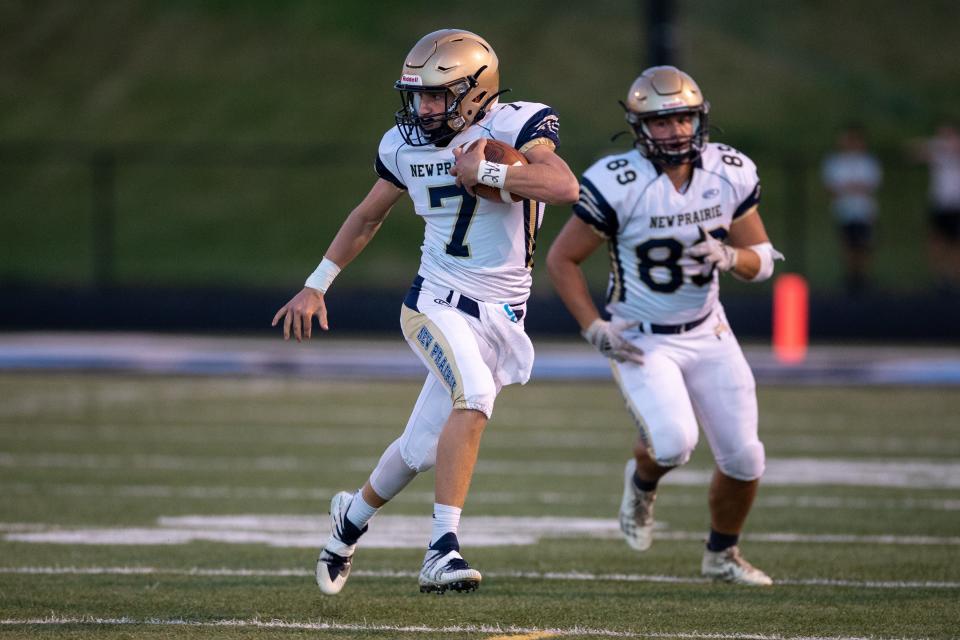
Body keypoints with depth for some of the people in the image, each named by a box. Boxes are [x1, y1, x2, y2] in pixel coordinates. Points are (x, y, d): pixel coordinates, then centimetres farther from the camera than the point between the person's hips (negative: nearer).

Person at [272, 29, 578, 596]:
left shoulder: (515, 126, -12)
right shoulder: (406, 145, 1)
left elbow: (566, 187, -30)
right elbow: (369, 216, 18)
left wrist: (484, 172, -29)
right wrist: (316, 286, 19)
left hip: (500, 315, 0)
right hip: (437, 300, 0)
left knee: (425, 448, 5)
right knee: (474, 396, -29)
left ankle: (355, 514, 35)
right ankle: (443, 549, -29)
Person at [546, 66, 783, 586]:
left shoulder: (730, 173, -7)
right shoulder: (617, 184, -21)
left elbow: (761, 260, 2)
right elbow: (561, 260, -10)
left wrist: (730, 257, -20)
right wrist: (595, 329, -17)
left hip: (707, 333, 5)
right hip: (641, 341, -5)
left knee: (744, 458, 2)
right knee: (673, 443, -26)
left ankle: (722, 554, 30)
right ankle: (642, 483, 12)